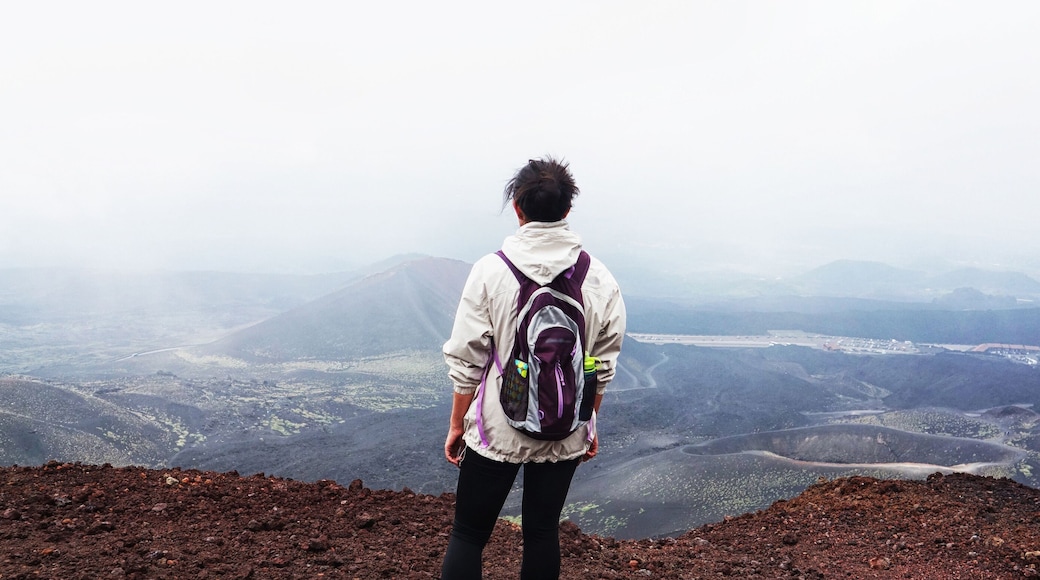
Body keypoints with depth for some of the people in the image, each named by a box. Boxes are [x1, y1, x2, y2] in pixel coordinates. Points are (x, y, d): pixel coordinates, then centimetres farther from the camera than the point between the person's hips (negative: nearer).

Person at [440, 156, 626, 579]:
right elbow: (603, 366, 3)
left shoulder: (490, 271, -12)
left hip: (497, 432, -3)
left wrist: (456, 425, 3)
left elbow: (466, 361, -9)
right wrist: (591, 424, 16)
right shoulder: (599, 278, -4)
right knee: (543, 532, 16)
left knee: (467, 535, 9)